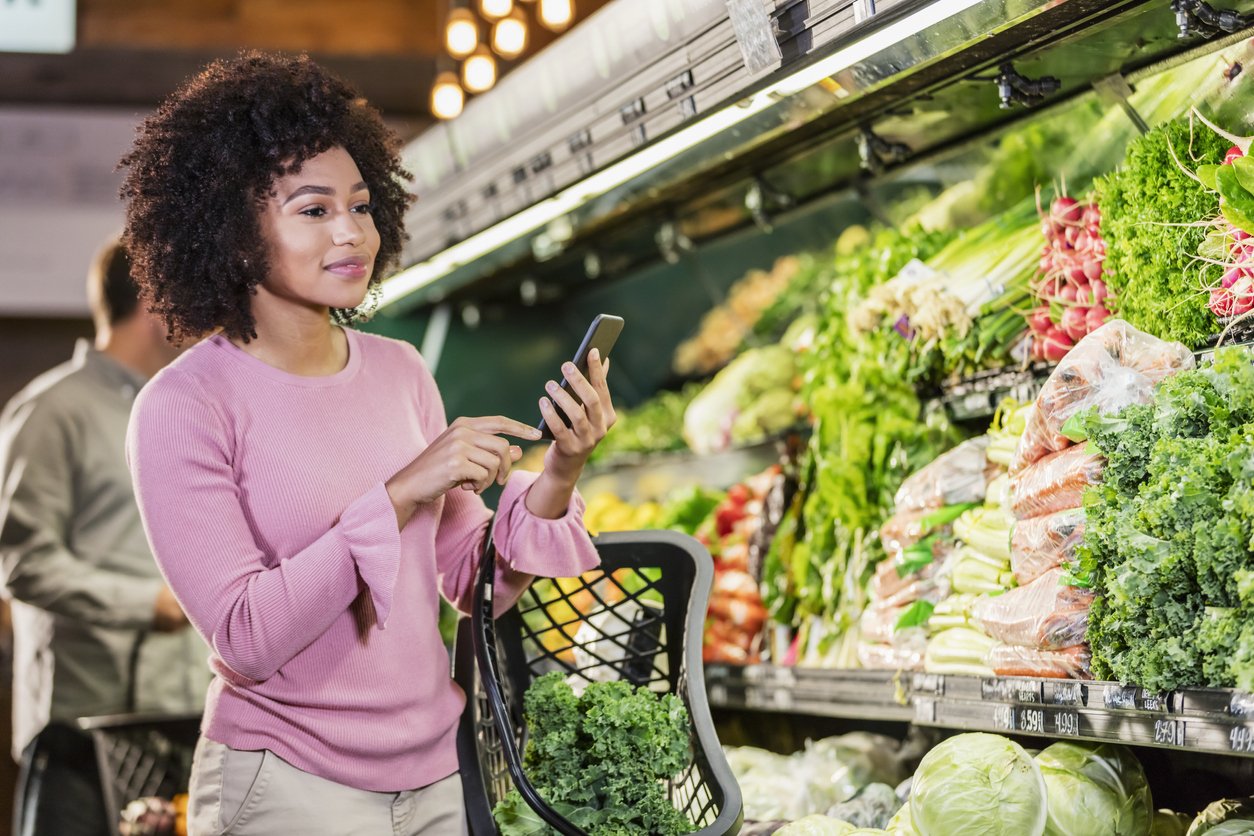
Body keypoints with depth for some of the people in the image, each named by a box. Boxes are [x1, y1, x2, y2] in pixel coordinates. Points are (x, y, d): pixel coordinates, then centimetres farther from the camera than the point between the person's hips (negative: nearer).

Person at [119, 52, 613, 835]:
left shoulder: (401, 372, 3)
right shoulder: (186, 408, -12)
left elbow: (474, 579, 7)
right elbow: (246, 637, -18)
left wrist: (559, 474, -10)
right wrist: (402, 493, -23)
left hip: (439, 772, 5)